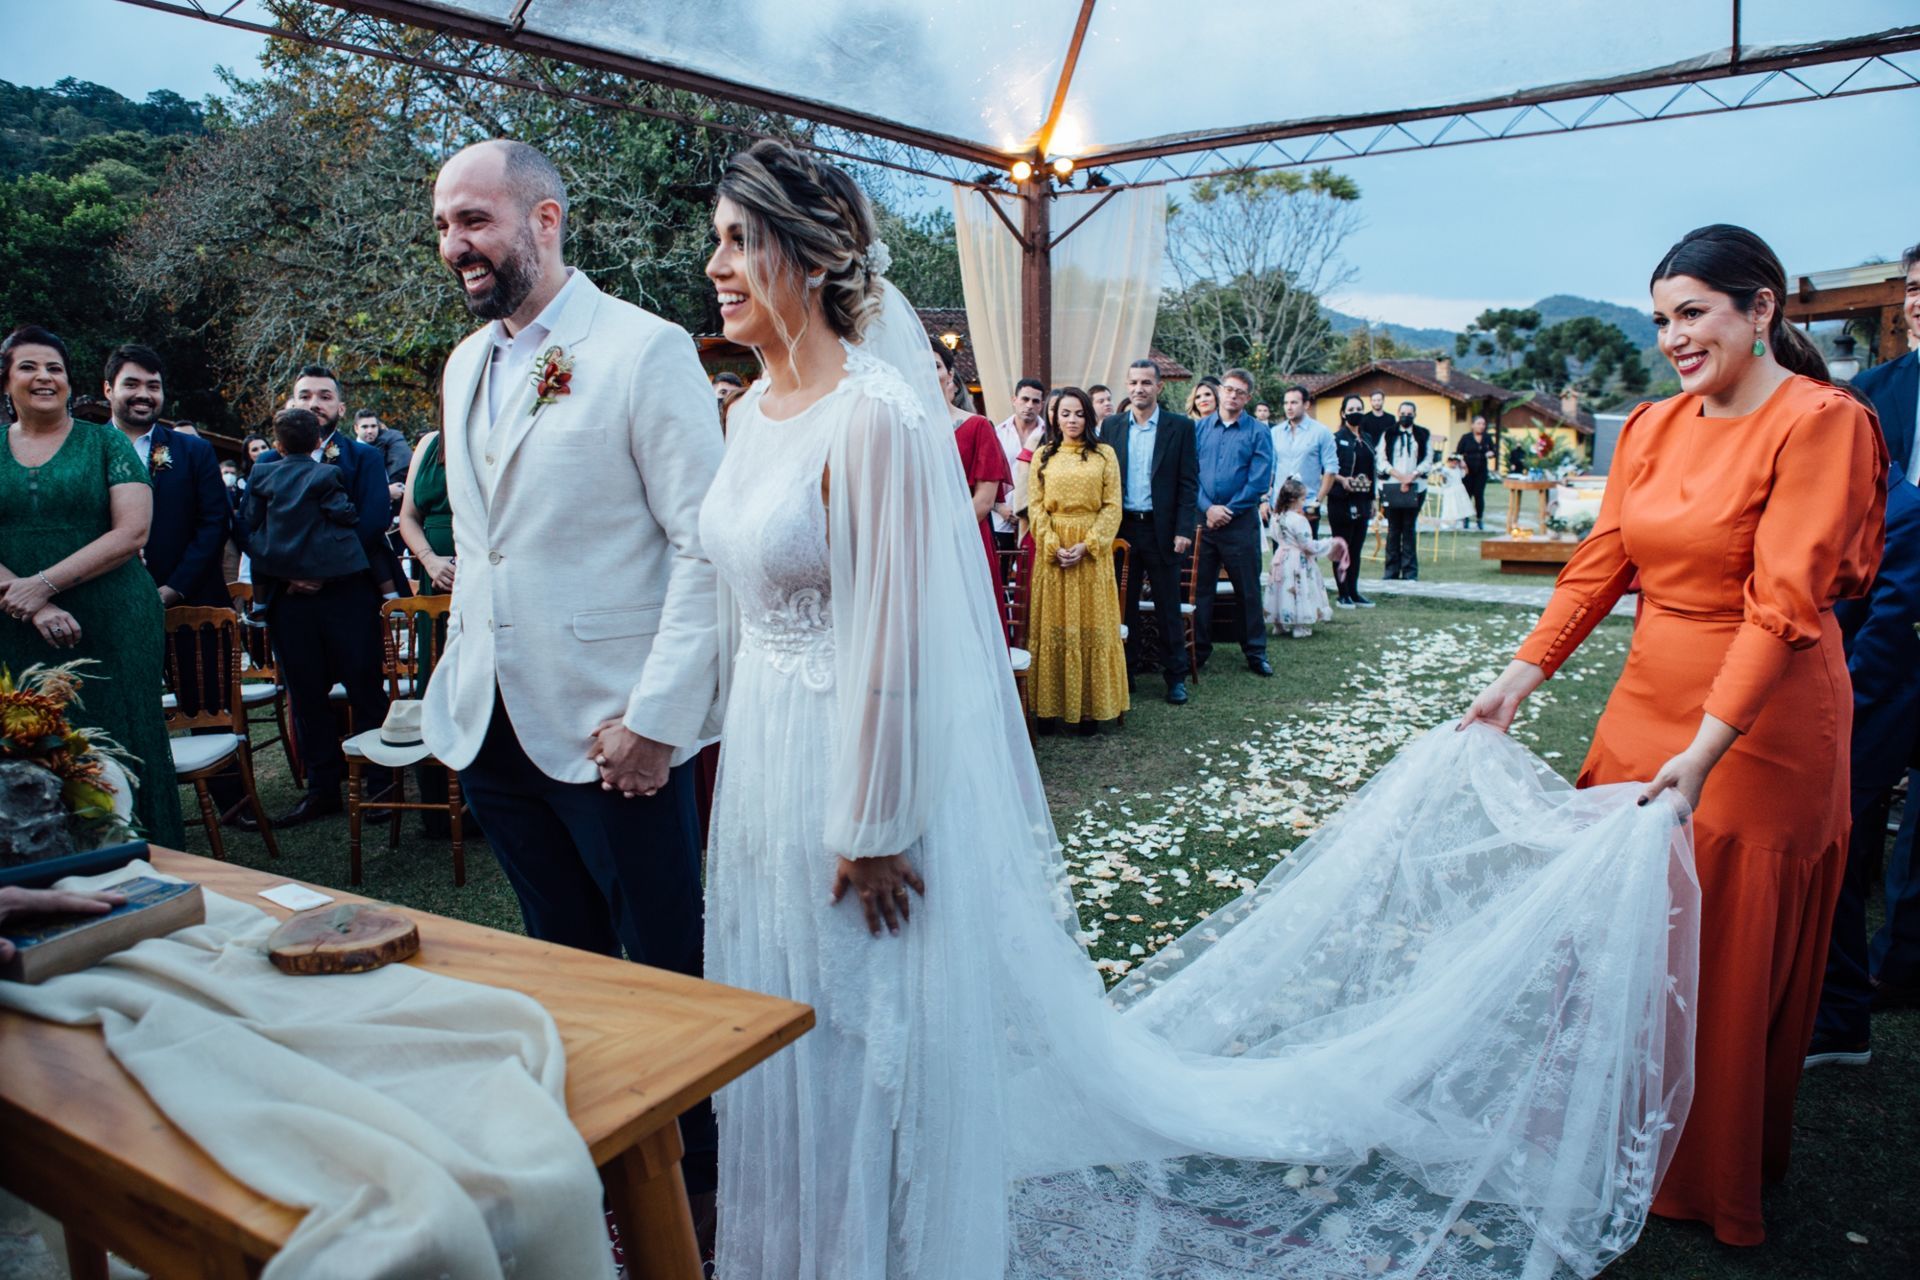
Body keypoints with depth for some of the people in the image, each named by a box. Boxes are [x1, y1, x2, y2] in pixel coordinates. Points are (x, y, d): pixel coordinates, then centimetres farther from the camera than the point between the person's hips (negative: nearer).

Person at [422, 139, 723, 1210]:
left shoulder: (646, 350, -10)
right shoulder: (466, 365, 13)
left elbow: (705, 547, -15)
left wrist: (658, 717, -19)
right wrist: (460, 692, 14)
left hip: (609, 728, -7)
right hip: (493, 724, 7)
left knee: (665, 965, 7)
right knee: (564, 958, 18)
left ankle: (691, 1170, 26)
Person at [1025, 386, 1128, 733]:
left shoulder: (1104, 454, 4)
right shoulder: (1043, 455, 9)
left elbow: (1112, 507, -2)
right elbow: (1035, 506, 3)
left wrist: (1086, 545, -13)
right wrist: (1054, 546, -11)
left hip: (1093, 551, -1)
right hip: (1052, 551, 1)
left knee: (1092, 625, 3)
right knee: (1052, 625, 3)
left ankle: (1091, 706, 10)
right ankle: (1050, 705, 8)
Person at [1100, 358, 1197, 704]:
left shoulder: (1180, 426, 1)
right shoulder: (1111, 427, 7)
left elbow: (1189, 482, -2)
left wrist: (1183, 529, -9)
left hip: (1162, 529, -2)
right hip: (1121, 528, 2)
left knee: (1169, 607, 6)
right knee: (1123, 606, 9)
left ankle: (1176, 676, 15)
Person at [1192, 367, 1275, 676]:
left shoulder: (1258, 433, 0)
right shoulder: (1199, 428, 7)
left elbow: (1260, 481, -6)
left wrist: (1228, 510, -10)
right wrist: (1208, 508, -11)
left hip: (1241, 521, -2)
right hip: (1203, 519, 2)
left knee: (1248, 590, 5)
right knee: (1200, 587, 7)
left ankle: (1255, 652, 14)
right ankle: (1198, 650, 17)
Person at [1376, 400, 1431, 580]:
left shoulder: (1423, 435, 9)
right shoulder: (1388, 435, 8)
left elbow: (1428, 461, 4)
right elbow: (1382, 460, 1)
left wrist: (1412, 476, -11)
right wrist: (1399, 476, -10)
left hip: (1414, 487, 0)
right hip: (1391, 486, 0)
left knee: (1410, 528, 1)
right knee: (1393, 528, 2)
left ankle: (1409, 572, 3)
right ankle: (1391, 569, 7)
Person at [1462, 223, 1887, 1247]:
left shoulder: (1819, 424, -14)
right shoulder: (1652, 429, 6)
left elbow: (1785, 604, -22)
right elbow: (1599, 565, 4)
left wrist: (1706, 749, -30)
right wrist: (1520, 678, -5)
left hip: (1761, 721, -6)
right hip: (1647, 701, 6)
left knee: (1730, 952, 8)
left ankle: (1715, 1182, 30)